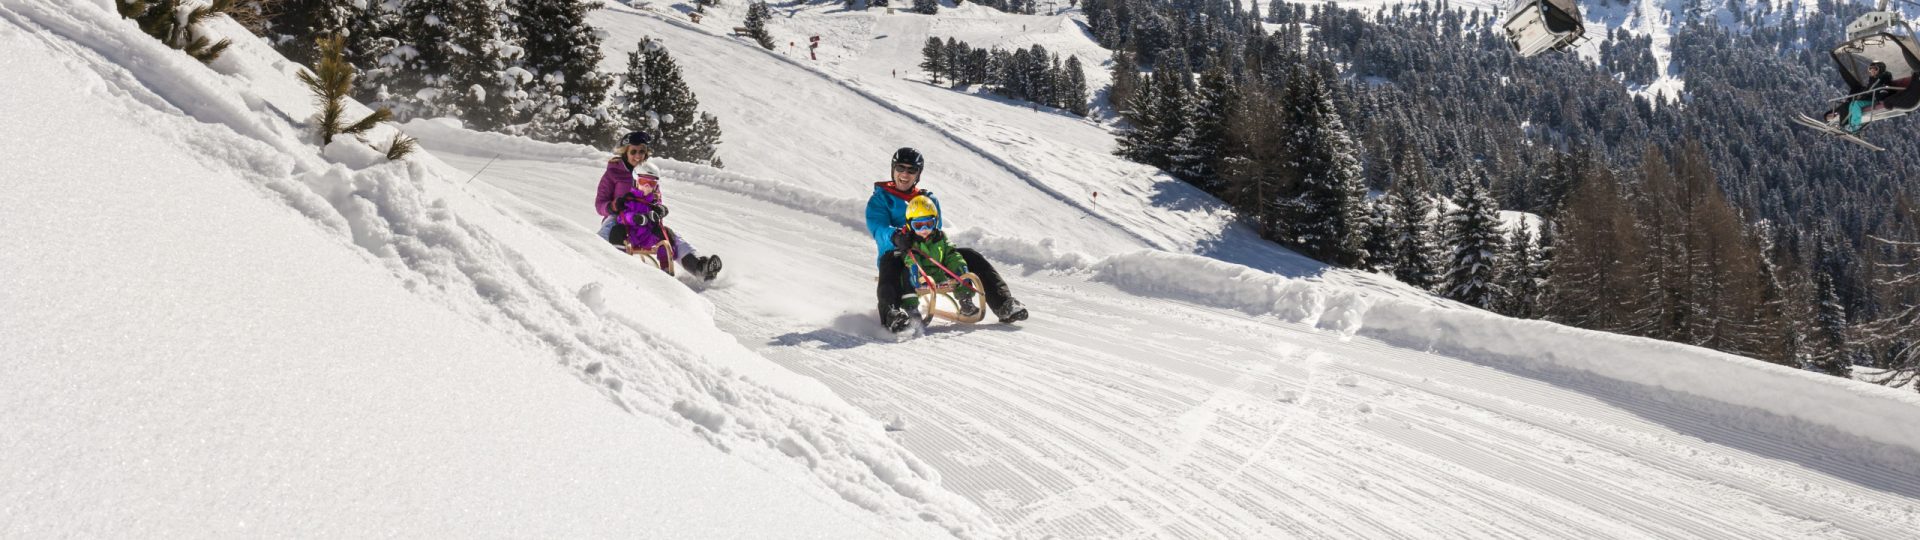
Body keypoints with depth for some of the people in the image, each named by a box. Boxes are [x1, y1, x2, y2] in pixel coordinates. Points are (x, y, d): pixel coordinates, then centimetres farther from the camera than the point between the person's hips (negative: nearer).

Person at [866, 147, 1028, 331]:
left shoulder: (930, 200, 22)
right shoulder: (880, 199, 10)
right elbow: (879, 230, -9)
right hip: (899, 255, -4)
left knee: (972, 257, -15)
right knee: (890, 261, -41)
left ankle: (1003, 304, -19)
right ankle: (891, 313, -64)